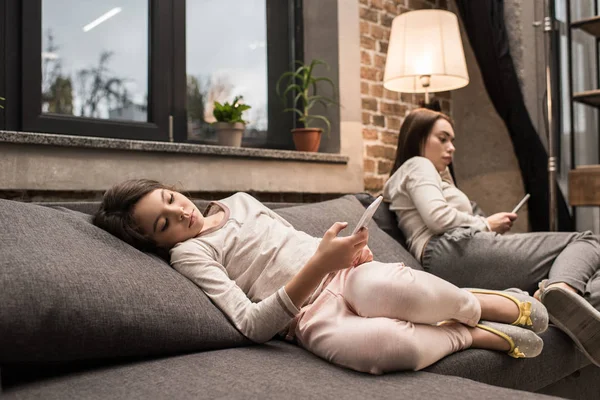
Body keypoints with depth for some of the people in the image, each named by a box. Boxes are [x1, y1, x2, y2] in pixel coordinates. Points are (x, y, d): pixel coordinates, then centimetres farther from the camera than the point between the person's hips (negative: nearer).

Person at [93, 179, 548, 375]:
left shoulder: (240, 202, 16)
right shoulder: (190, 254, -3)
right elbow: (253, 325, -16)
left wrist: (351, 249, 2)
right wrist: (320, 264, -25)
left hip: (346, 273, 5)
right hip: (310, 315, -4)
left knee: (386, 288, -34)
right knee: (380, 344, -39)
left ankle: (503, 304, -6)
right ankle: (476, 333, -10)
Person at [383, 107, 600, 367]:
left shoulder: (431, 174, 39)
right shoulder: (417, 166, 9)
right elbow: (437, 217, -9)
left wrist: (484, 224, 18)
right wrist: (485, 224, 5)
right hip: (458, 251, -8)